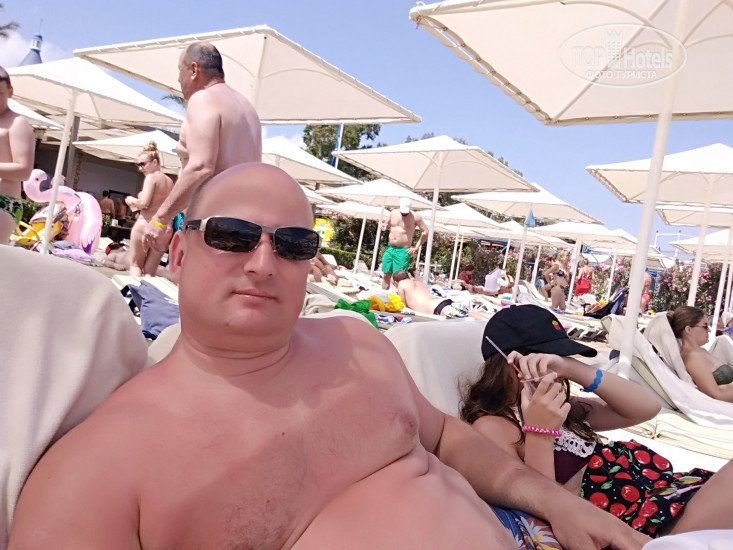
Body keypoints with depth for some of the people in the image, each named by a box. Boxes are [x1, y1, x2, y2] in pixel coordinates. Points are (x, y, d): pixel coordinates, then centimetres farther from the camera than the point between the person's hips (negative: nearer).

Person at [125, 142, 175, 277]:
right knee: (150, 271, 11)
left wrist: (131, 201, 4)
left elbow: (143, 203, -16)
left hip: (146, 224, -6)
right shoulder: (170, 181, 13)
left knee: (135, 264, 6)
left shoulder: (151, 177, -7)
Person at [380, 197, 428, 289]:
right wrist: (384, 227, -3)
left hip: (403, 251, -5)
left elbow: (425, 232, -3)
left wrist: (416, 247, -4)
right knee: (386, 275, 7)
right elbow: (386, 224, 22)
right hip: (389, 248, 5)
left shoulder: (415, 217, -8)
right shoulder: (393, 213, 5)